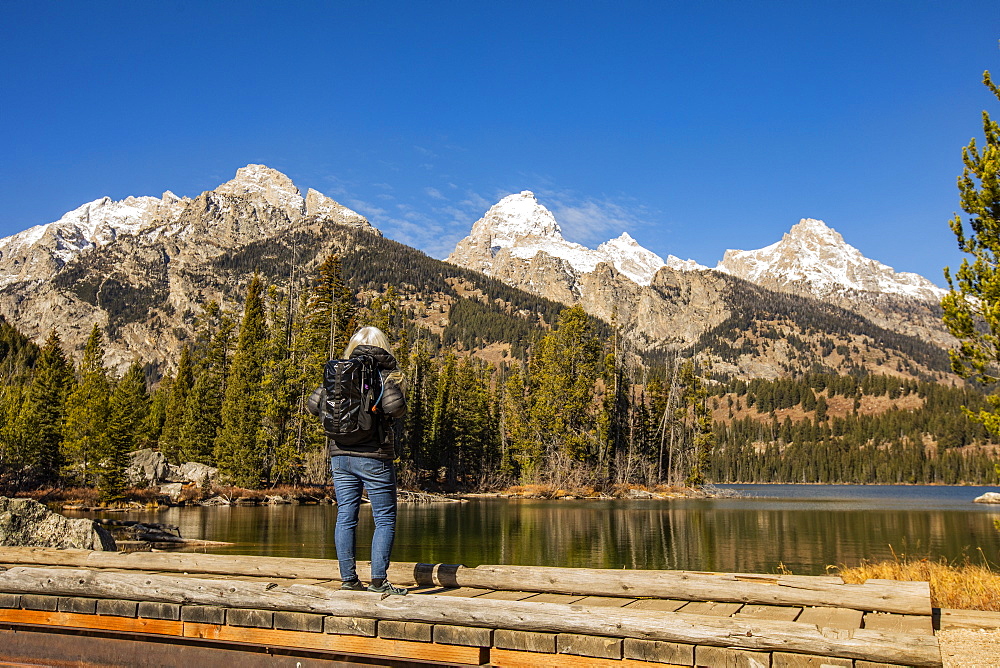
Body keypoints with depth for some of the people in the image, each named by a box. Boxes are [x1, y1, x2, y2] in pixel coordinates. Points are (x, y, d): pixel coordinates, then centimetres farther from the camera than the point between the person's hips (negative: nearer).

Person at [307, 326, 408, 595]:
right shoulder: (382, 373, -3)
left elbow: (313, 404, 5)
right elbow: (395, 408, -17)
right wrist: (394, 385, 2)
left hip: (340, 455, 5)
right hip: (373, 456, -5)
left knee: (345, 517, 9)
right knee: (385, 519, 3)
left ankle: (348, 577, 11)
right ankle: (378, 579, -1)